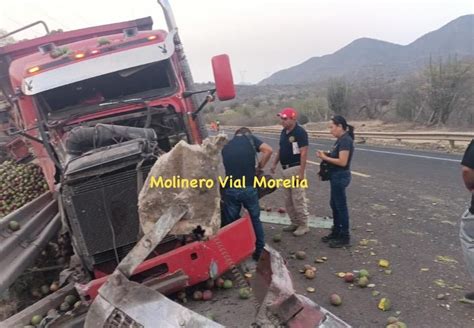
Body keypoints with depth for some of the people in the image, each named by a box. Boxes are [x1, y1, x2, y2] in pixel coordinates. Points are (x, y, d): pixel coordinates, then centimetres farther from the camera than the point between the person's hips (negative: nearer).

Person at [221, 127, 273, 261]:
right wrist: (260, 166, 8)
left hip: (230, 190, 2)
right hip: (249, 188, -2)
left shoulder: (226, 147, 18)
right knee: (255, 219, 17)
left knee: (230, 222, 16)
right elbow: (268, 150, -4)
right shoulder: (250, 138, 8)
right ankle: (259, 251, 26)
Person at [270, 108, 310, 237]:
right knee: (288, 199, 14)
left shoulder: (300, 132, -15)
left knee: (298, 199, -4)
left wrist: (301, 172, -21)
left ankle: (303, 225, 7)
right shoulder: (284, 132, 10)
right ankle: (295, 223, 25)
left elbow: (304, 153, -18)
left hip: (295, 169, -9)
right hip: (285, 169, 9)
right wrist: (275, 163, 11)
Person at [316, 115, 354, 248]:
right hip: (336, 176, 10)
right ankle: (336, 232, 30)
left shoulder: (345, 140, -19)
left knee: (341, 206, -1)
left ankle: (345, 237, 11)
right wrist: (326, 155, 0)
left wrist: (325, 158, -17)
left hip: (340, 177, -10)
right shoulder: (340, 139, 12)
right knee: (334, 205, 17)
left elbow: (342, 162, -24)